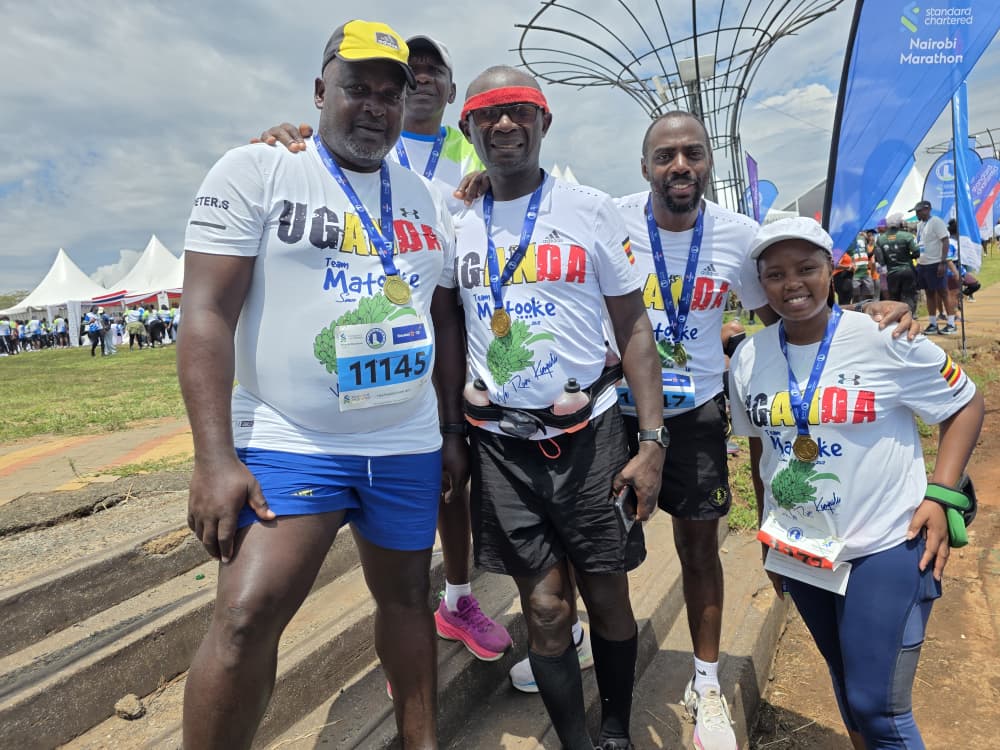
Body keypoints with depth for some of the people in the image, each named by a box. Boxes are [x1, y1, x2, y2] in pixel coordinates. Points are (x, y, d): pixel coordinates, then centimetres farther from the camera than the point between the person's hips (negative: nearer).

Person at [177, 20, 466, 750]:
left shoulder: (428, 201, 10)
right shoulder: (256, 171, -3)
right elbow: (208, 314, -10)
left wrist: (453, 430, 13)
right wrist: (215, 459, -17)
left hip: (408, 447, 5)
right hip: (288, 443, -4)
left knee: (407, 596, 14)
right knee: (247, 617, -12)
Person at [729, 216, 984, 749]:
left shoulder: (887, 339, -13)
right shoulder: (748, 358, -1)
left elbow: (965, 404, -1)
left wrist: (941, 494, -12)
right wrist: (768, 535, 16)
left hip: (886, 549, -4)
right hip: (800, 554, 4)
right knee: (846, 685, 21)